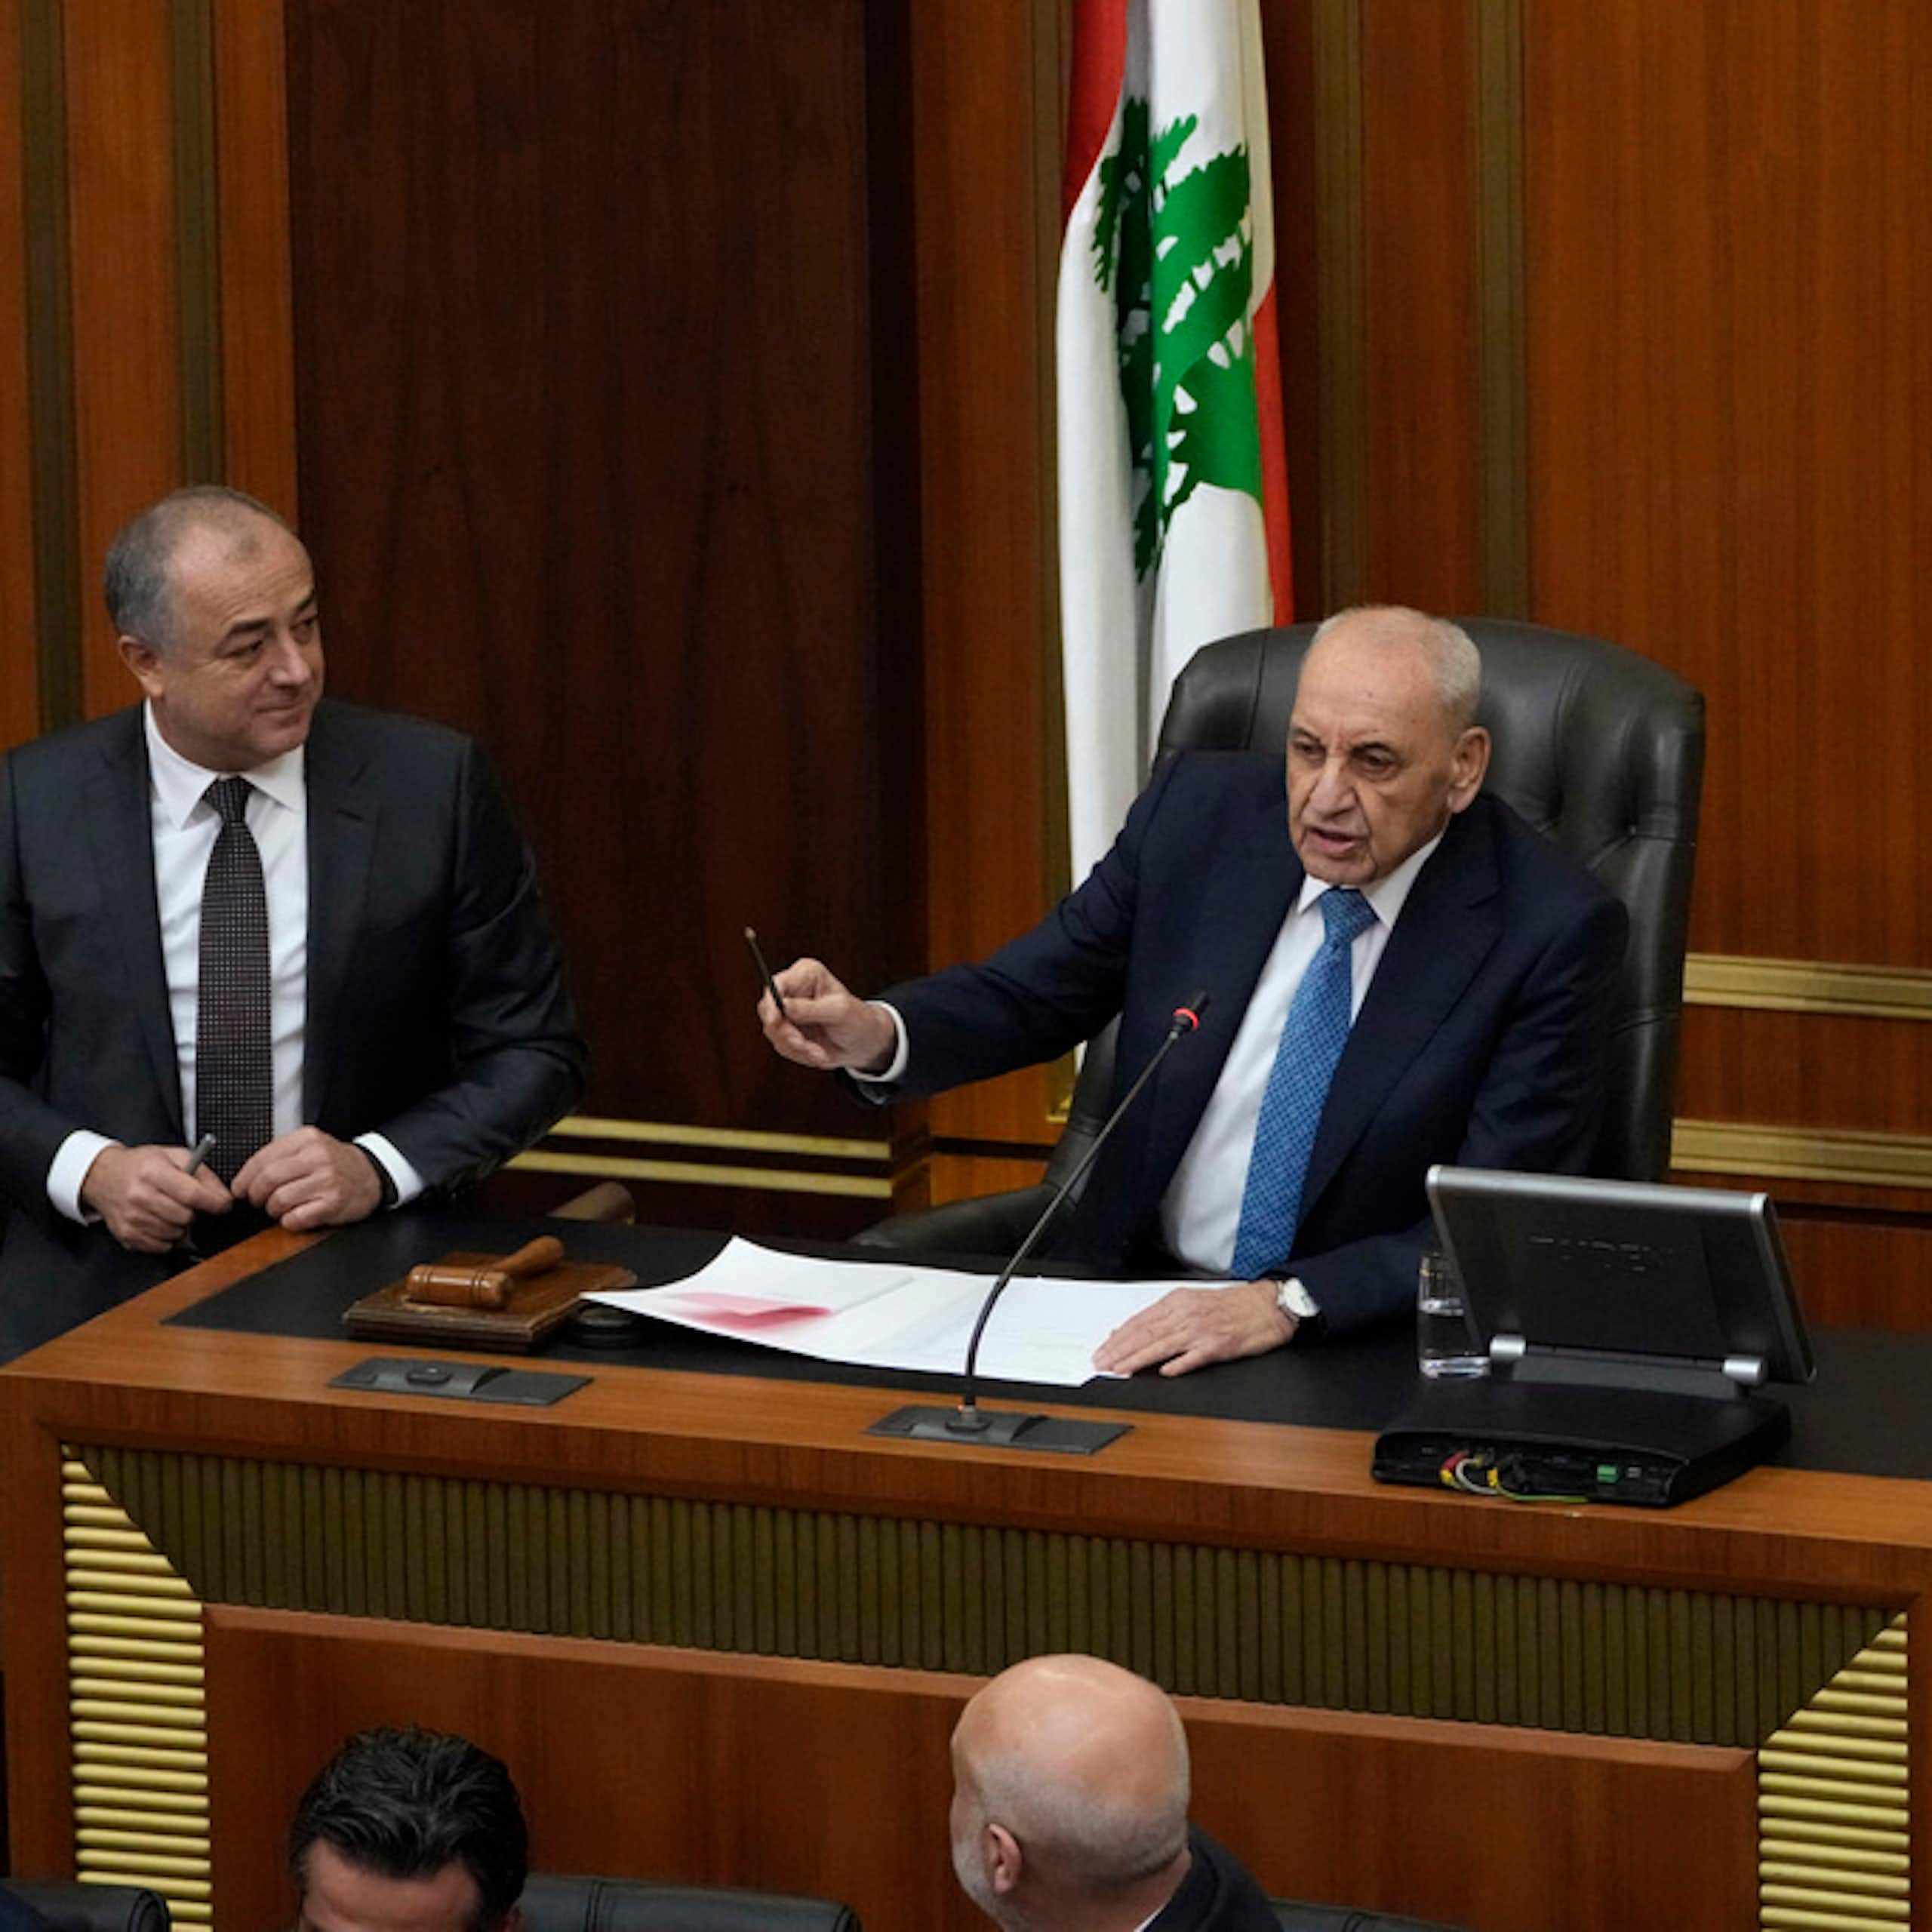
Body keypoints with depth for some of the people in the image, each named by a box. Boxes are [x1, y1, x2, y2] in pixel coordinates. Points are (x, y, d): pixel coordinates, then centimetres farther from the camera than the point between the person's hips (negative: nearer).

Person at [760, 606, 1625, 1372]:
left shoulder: (1550, 929, -13)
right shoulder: (1199, 809, 0)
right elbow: (1033, 991, 11)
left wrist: (1287, 1303, -31)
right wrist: (875, 1034, -12)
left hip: (1360, 1347, -4)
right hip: (1131, 1301, 4)